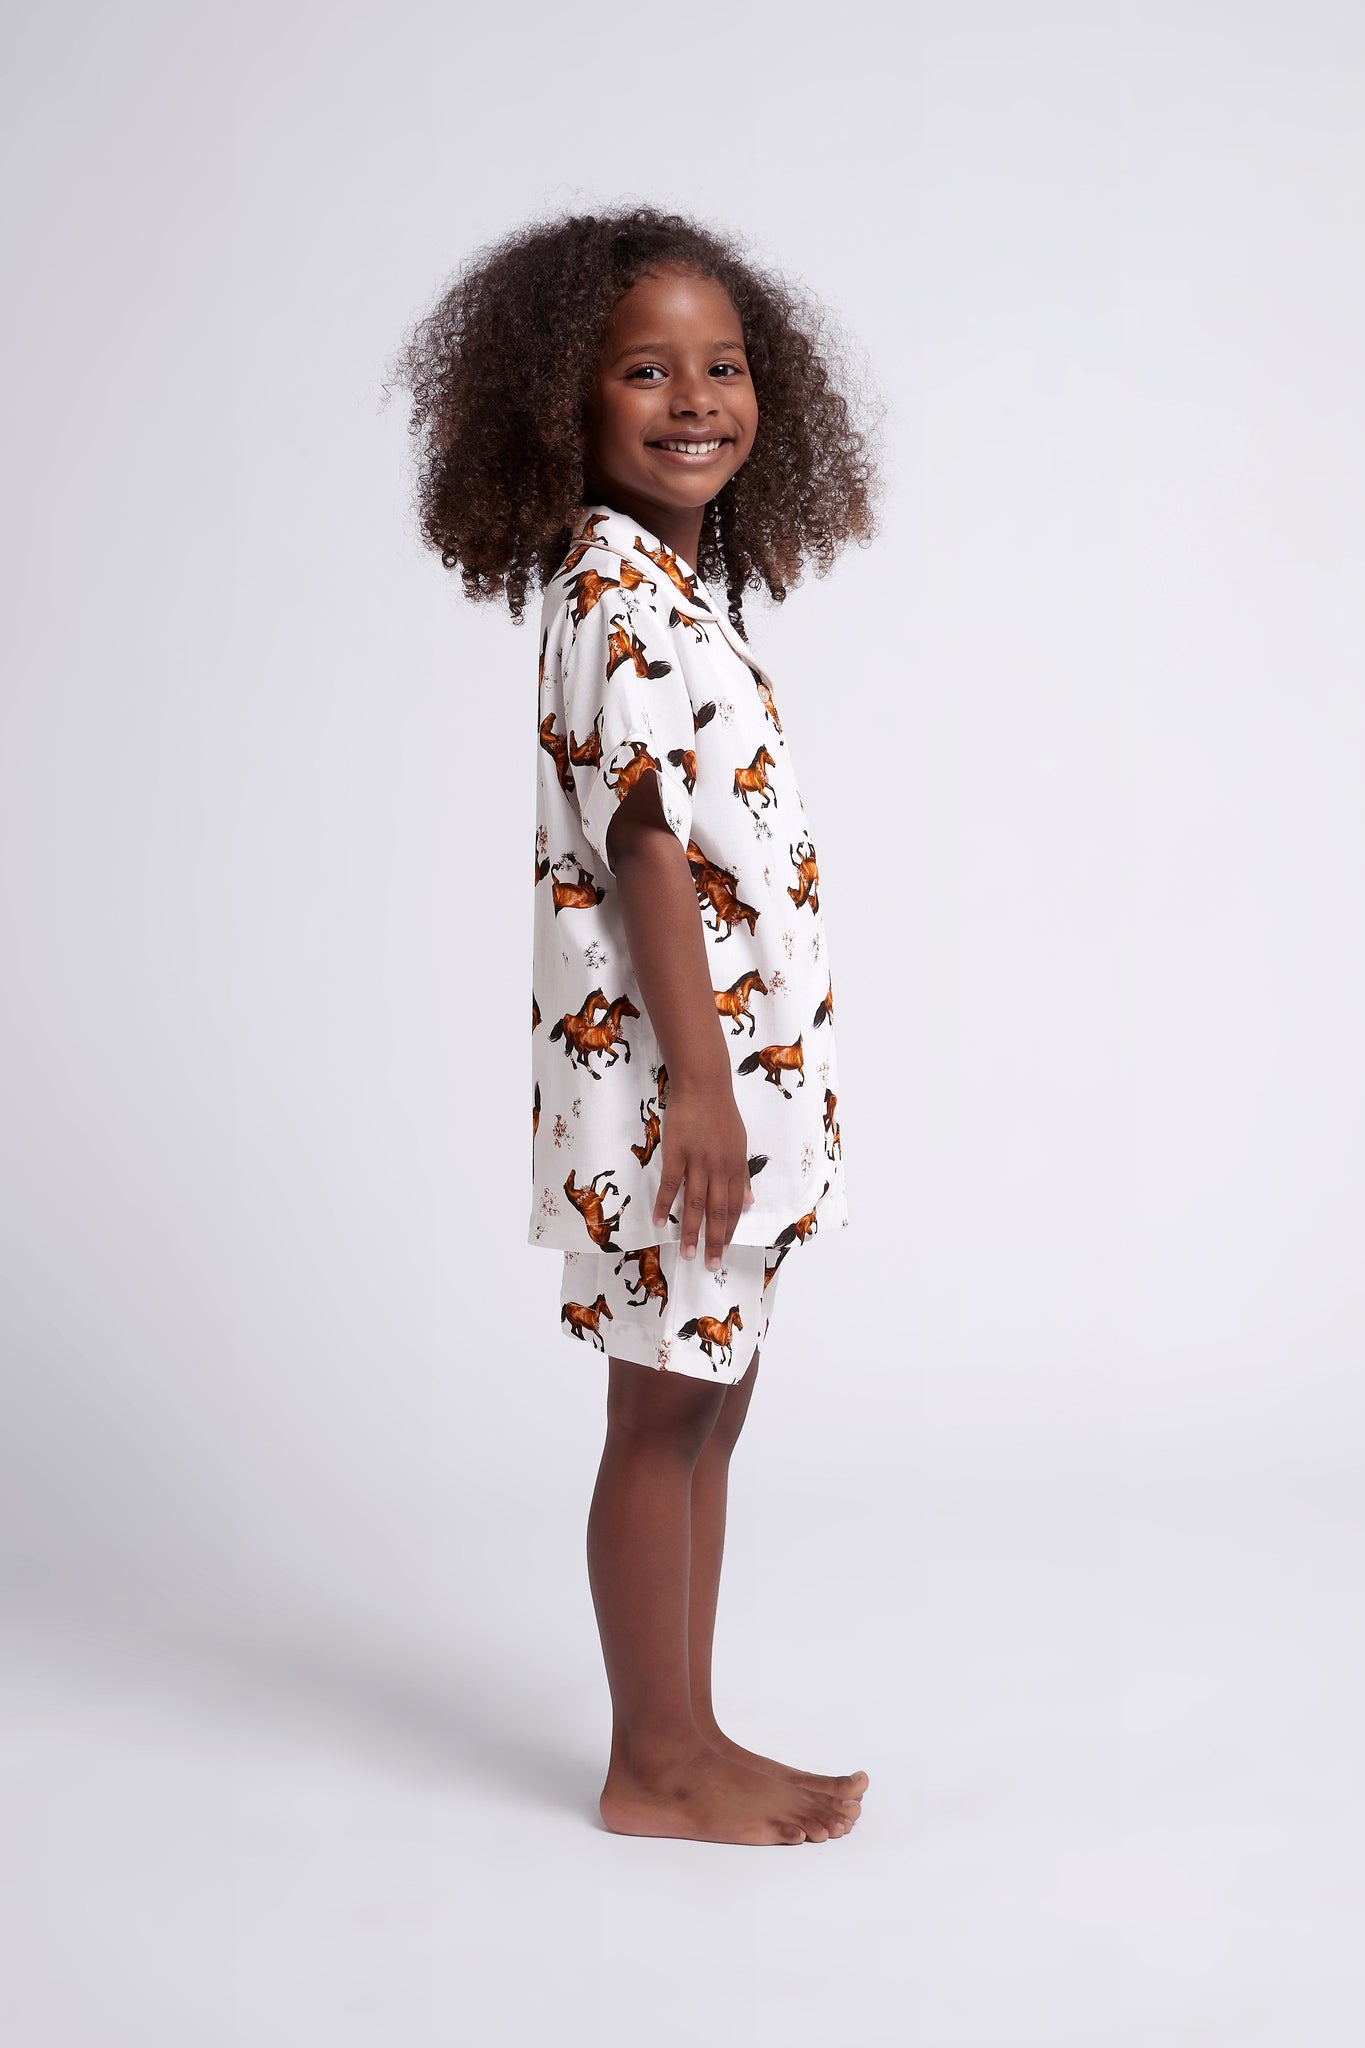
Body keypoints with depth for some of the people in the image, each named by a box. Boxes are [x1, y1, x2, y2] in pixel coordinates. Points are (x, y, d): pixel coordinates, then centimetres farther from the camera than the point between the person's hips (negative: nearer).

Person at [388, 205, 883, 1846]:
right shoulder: (617, 588, -14)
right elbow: (644, 848, -20)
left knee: (704, 1403, 14)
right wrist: (701, 1083, -21)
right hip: (671, 1070, -10)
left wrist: (733, 1086, 18)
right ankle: (653, 1767, 16)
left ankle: (689, 1741, 27)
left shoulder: (671, 584, 15)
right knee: (664, 1414, 1)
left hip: (736, 1067, 10)